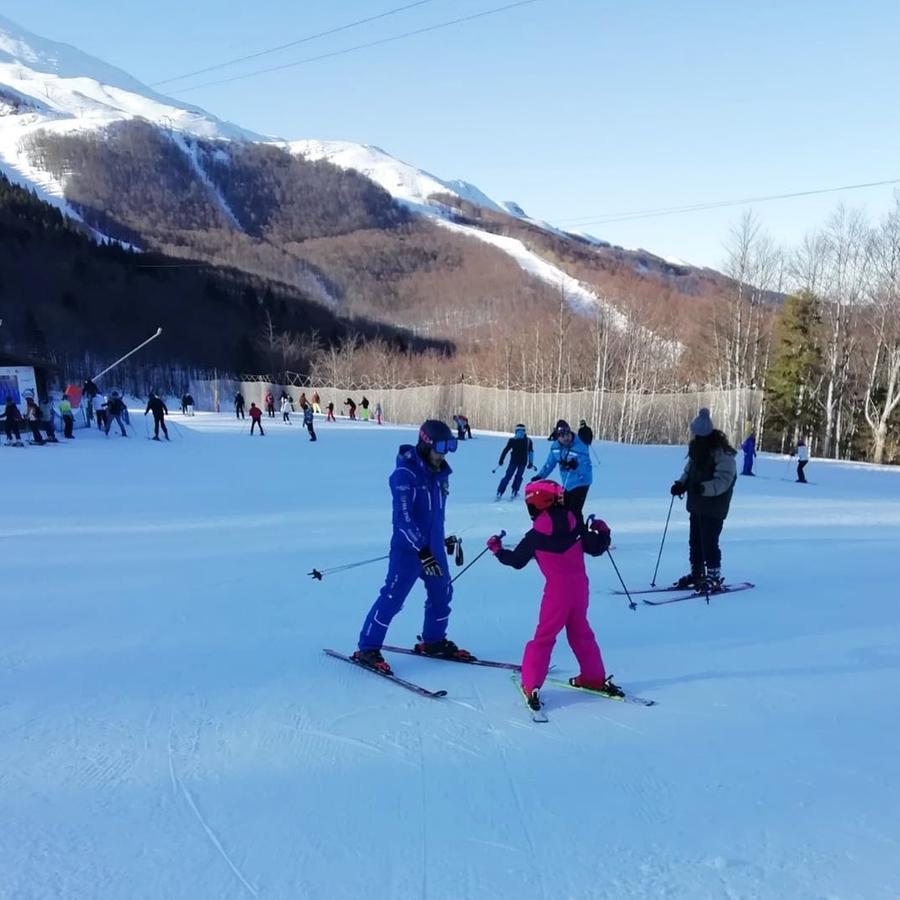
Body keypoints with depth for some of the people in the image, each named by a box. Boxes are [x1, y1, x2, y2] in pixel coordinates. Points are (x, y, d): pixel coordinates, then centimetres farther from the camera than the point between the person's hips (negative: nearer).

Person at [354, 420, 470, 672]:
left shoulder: (440, 472, 5)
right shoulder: (405, 473, -19)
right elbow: (403, 517, -24)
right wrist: (421, 550, -28)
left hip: (434, 547, 8)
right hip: (409, 548, -8)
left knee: (442, 595, 16)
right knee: (392, 597, -5)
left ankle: (433, 642, 35)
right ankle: (367, 649, 8)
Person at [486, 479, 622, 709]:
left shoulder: (536, 536, -9)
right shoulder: (575, 524, -1)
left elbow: (516, 560, 1)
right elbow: (596, 549, 4)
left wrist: (497, 549, 17)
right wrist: (603, 532, 21)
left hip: (557, 590, -4)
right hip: (580, 586, 4)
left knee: (544, 636, 3)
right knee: (580, 632, 21)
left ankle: (531, 686, 1)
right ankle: (594, 677, 29)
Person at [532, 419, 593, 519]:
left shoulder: (580, 447, -23)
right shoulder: (555, 446, -3)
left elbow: (586, 467, -28)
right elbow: (549, 463, 10)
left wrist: (576, 465, -47)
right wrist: (539, 476, 6)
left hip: (580, 483, -7)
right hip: (567, 484, 7)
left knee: (574, 512, -17)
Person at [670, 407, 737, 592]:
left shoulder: (722, 452, -18)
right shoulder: (696, 447, 7)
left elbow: (724, 481, -23)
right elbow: (689, 470, 17)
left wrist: (703, 488, -36)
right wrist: (682, 483, -1)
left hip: (714, 507, -8)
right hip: (696, 504, 8)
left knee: (709, 542, -6)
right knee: (695, 540, 15)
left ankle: (714, 577, 8)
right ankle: (697, 573, 29)